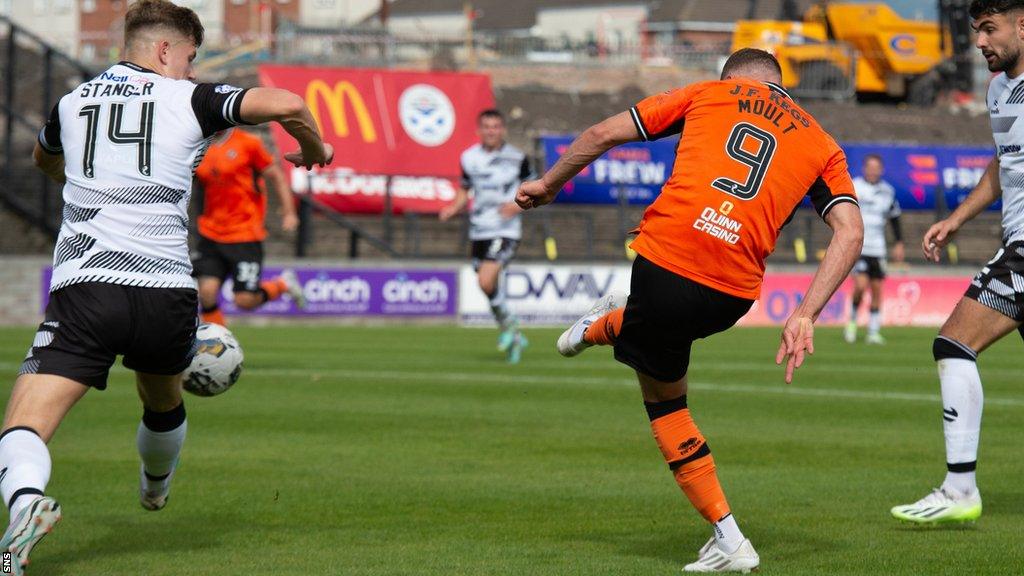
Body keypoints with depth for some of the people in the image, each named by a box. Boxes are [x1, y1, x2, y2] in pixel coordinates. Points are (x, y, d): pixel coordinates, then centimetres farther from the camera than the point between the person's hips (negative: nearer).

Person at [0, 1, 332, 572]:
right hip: (167, 296, 0)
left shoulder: (72, 103, 18)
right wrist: (315, 149, 17)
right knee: (164, 400, 32)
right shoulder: (189, 100, 7)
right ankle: (156, 486, 59)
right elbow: (286, 104, -5)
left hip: (83, 289, 0)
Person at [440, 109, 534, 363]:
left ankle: (507, 323, 3)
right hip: (479, 232, 5)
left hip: (506, 231, -5)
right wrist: (454, 208, 0)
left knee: (487, 281, -23)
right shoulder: (469, 158, 6)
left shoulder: (517, 158, -4)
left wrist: (519, 205, -14)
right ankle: (514, 337, 29)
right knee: (489, 287, 9)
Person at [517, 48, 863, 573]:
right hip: (733, 291, 2)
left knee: (664, 396, 18)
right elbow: (850, 231, 3)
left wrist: (549, 184, 28)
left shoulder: (709, 94, 16)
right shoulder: (820, 144, 18)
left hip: (663, 259, -2)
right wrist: (804, 317, -1)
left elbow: (605, 133, 13)